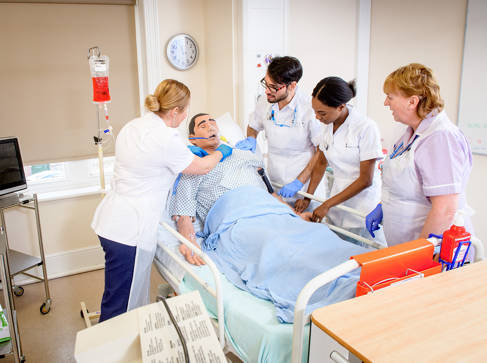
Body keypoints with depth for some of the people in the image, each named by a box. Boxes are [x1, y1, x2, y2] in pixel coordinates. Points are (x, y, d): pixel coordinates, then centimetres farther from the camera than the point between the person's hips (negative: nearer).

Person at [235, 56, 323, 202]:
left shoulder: (310, 109, -18)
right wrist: (251, 139, -2)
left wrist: (299, 182, -17)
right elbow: (253, 125, 20)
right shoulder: (264, 102, -2)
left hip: (304, 186, -4)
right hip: (273, 183, 4)